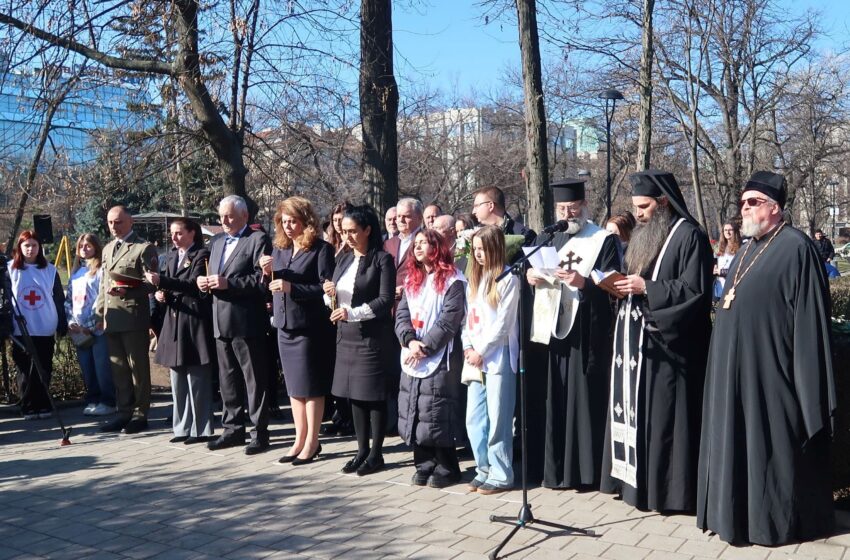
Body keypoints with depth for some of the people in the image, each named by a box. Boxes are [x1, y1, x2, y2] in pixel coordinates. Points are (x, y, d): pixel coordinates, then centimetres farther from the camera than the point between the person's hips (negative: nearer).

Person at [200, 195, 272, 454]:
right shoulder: (216, 241, 17)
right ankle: (233, 430, 24)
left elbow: (262, 279, -16)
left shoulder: (258, 240, -7)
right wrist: (205, 282, -1)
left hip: (247, 323, -7)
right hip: (222, 322, 8)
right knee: (228, 379, 14)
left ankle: (260, 433, 6)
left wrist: (228, 283, -22)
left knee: (254, 380, 0)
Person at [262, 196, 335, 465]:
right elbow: (274, 290, 16)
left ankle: (312, 442, 11)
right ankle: (300, 440, 21)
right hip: (285, 326, 7)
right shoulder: (280, 250, 12)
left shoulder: (321, 249, -9)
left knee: (311, 387, 1)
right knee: (294, 387, 12)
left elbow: (327, 288, -16)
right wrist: (268, 273, -3)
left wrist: (291, 287, -22)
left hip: (310, 327, -7)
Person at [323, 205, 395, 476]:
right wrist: (329, 294, -5)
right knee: (353, 394, 9)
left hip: (372, 337, -6)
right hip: (346, 335, 6)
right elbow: (334, 300, 17)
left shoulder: (382, 259, -7)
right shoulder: (343, 259, 13)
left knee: (373, 395, 0)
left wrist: (352, 312, -21)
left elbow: (386, 300, -14)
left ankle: (376, 453, 10)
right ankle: (362, 450, 19)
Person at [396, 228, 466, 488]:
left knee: (437, 415, -7)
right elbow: (401, 314, 9)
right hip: (412, 359, 7)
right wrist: (410, 341, -10)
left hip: (440, 358, -7)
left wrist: (425, 347, -15)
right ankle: (424, 465, 18)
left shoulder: (452, 281, -4)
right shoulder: (412, 280, 17)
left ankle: (446, 469, 6)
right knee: (414, 413, 7)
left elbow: (450, 320, -12)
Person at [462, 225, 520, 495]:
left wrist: (481, 351, -9)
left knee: (497, 419, -3)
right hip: (475, 357, 7)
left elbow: (502, 323, -11)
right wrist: (468, 347, 1)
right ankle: (484, 470, 20)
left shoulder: (508, 280, -7)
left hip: (498, 357, -7)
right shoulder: (475, 279, 16)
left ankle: (501, 475, 6)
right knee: (474, 419, 9)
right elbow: (469, 318, 15)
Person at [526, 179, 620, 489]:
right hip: (553, 327, 5)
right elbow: (529, 269, 18)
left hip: (587, 332, -5)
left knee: (584, 398, -3)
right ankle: (557, 468, 13)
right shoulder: (546, 240, 17)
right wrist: (530, 276, -4)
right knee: (555, 399, 5)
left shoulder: (604, 240, 0)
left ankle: (584, 469, 5)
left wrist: (583, 282, -23)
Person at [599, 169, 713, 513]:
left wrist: (646, 287, -18)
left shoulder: (688, 235, -10)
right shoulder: (644, 235, 17)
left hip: (666, 343, -9)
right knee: (637, 412, 11)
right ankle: (636, 479, 19)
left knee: (663, 415, -4)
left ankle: (669, 489, 4)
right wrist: (625, 286, 3)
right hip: (638, 339, 9)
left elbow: (695, 290, -17)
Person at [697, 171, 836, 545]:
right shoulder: (748, 250, 15)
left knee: (771, 446, 0)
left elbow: (809, 318, -15)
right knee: (742, 441, 13)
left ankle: (779, 519, 12)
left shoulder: (795, 248, -12)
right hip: (738, 367, 9)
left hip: (770, 368, -9)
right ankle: (740, 511, 24)